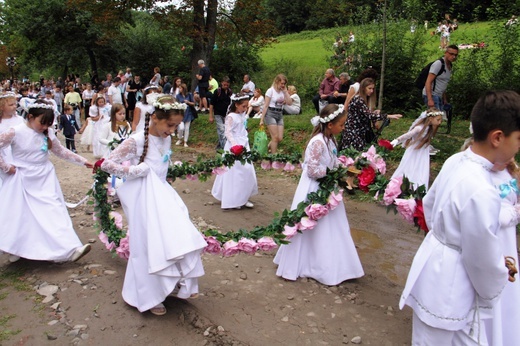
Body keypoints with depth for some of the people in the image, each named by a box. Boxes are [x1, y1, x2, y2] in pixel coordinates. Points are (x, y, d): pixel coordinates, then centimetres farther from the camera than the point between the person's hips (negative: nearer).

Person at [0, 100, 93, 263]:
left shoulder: (48, 133, 1)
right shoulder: (16, 132, -13)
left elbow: (61, 151, 11)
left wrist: (82, 161, 6)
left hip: (45, 179, 3)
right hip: (23, 181, -3)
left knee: (54, 212, -3)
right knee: (19, 216, 8)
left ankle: (70, 249, -8)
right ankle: (16, 250, 29)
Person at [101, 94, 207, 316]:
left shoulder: (166, 139, 3)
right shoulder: (136, 141, -18)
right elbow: (106, 164, -16)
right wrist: (134, 171, -19)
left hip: (163, 195, 7)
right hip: (144, 198, -7)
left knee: (178, 238, 6)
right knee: (149, 246, 1)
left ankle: (176, 284, 25)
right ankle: (149, 297, 20)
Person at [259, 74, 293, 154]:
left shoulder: (283, 91, 9)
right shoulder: (271, 91, -7)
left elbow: (290, 103, -1)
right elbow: (266, 106, -8)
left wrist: (285, 91, -5)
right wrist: (262, 119, -10)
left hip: (280, 115, 6)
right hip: (270, 114, -6)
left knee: (280, 138, 2)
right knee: (275, 137, -9)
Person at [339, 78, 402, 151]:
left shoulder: (363, 99, 14)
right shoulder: (358, 100, -18)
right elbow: (369, 116, -27)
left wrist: (374, 113, 1)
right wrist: (389, 116, -29)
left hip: (359, 132, 10)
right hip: (353, 133, -10)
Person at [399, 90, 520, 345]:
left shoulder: (456, 161, -6)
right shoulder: (481, 192, -31)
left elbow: (429, 205, 10)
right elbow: (484, 260, -20)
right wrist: (490, 295, -1)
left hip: (434, 258, 8)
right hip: (450, 287, -8)